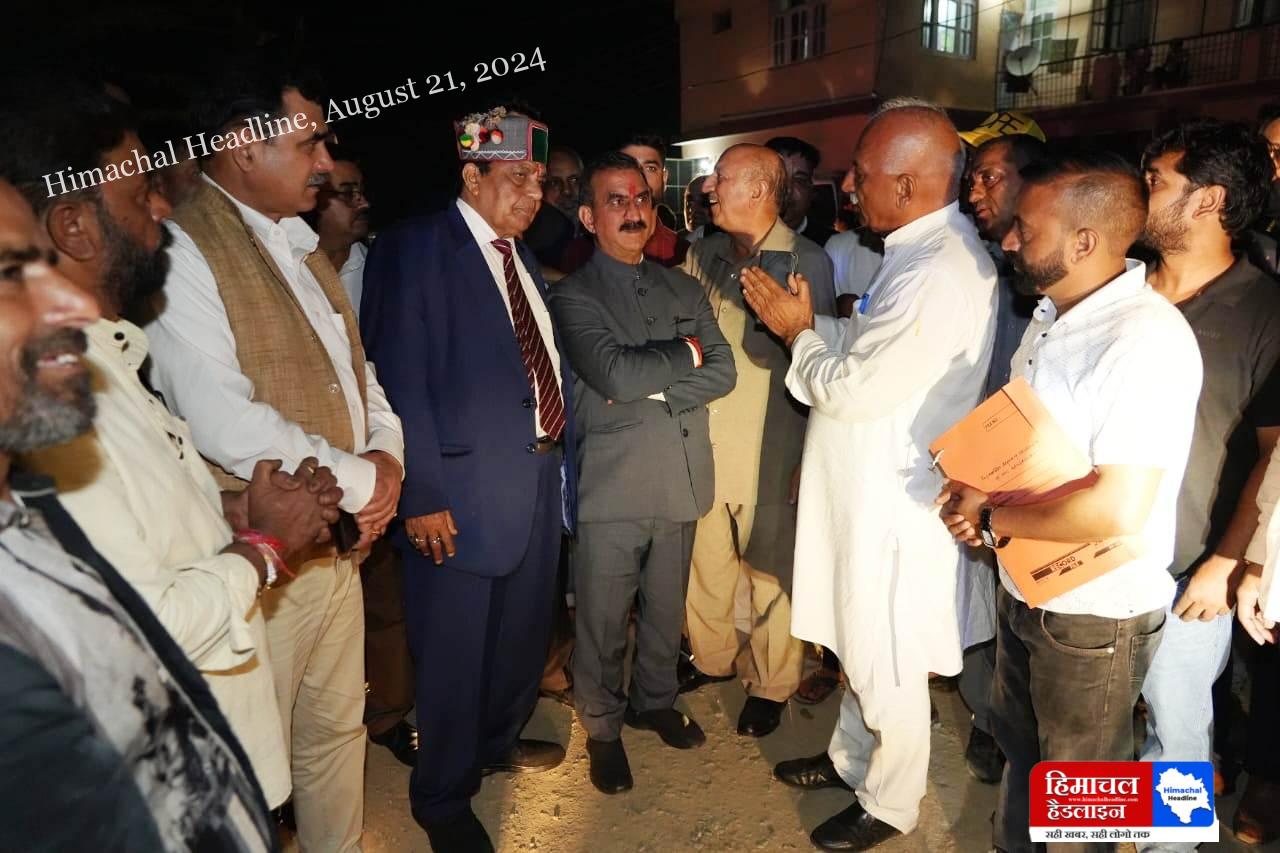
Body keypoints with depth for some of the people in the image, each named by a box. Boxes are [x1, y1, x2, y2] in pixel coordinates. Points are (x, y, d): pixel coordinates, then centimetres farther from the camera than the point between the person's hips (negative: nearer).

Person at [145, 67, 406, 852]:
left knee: (338, 728, 21)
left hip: (340, 539, 8)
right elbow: (227, 425, -25)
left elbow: (355, 366, 16)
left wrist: (387, 453, -2)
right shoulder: (184, 250, -16)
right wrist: (361, 483, -14)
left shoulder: (301, 246, 11)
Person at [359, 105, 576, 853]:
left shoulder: (520, 252, 15)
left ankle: (499, 742, 47)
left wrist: (564, 443, 5)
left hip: (541, 472, 8)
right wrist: (422, 492, -19)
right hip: (468, 484, -7)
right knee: (456, 653, 7)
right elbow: (401, 379, -15)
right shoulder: (415, 249, -9)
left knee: (525, 634, 22)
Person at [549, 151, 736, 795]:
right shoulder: (573, 295, -4)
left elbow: (723, 372, 1)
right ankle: (602, 727, 31)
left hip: (682, 479, 5)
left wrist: (651, 389, -12)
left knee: (667, 608, 19)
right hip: (612, 483, -4)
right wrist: (686, 354, -7)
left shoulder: (683, 288, 11)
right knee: (602, 620, 9)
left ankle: (655, 701, 42)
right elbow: (614, 373, -20)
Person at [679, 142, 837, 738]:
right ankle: (713, 656, 39)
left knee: (768, 567, 7)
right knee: (705, 556, 16)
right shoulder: (704, 255, 10)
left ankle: (771, 683, 27)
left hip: (766, 444, -5)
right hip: (702, 437, 5)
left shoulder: (805, 261, -6)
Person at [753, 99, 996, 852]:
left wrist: (798, 331, -8)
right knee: (864, 646, 25)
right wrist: (812, 322, -1)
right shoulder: (927, 248, 6)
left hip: (894, 501, -9)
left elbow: (851, 390, -24)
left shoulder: (941, 274, -27)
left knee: (887, 662, 11)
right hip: (872, 488, 9)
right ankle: (852, 757, 47)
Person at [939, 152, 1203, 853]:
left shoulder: (1146, 339, -26)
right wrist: (977, 486, -3)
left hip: (1094, 616, -8)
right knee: (1018, 743, 28)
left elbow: (1118, 508, -31)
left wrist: (992, 521, -19)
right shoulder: (1051, 314, 3)